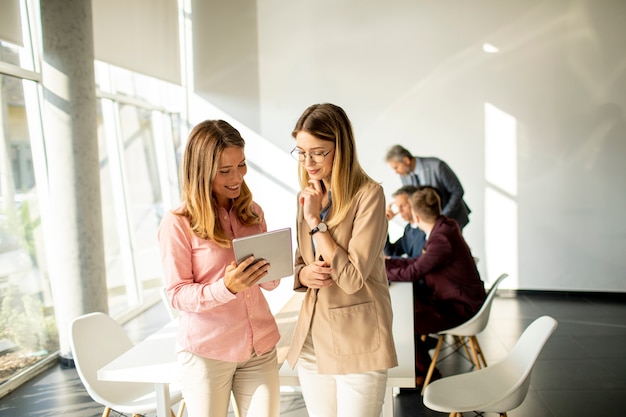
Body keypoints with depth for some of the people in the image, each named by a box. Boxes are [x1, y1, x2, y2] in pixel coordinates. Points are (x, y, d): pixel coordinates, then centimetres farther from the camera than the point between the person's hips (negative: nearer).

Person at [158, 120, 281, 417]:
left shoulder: (252, 212, 4)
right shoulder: (177, 223, -12)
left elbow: (270, 283, 9)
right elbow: (177, 294, -11)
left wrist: (268, 270, -14)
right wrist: (226, 287, -27)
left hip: (260, 348, 4)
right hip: (206, 352, -4)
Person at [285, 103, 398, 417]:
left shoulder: (368, 195, -13)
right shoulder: (310, 195, 9)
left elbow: (352, 278, -17)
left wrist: (315, 221, -14)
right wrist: (303, 274, -8)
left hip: (356, 343, -6)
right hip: (311, 339, 6)